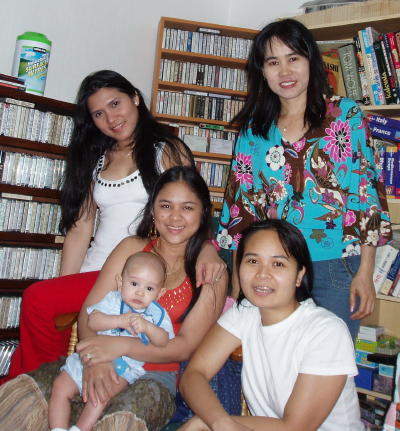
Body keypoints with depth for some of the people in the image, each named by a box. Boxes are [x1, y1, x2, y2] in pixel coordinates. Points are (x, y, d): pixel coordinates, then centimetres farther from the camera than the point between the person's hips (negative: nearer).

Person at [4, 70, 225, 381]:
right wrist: (63, 286, 6)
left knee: (38, 300, -22)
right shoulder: (96, 159, 20)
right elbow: (80, 227, 14)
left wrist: (207, 248, -25)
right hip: (94, 270, 5)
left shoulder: (168, 151, 5)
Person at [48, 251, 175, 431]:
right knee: (60, 387, -6)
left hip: (124, 369, -3)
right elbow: (92, 320, -11)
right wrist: (119, 321, -25)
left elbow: (163, 341, -10)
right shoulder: (113, 300, 2)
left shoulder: (157, 314, 1)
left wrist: (147, 327, -28)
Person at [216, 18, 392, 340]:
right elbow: (241, 204, 7)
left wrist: (365, 273, -6)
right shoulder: (253, 129, 6)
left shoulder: (346, 115, 0)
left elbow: (368, 191, -2)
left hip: (337, 270, -2)